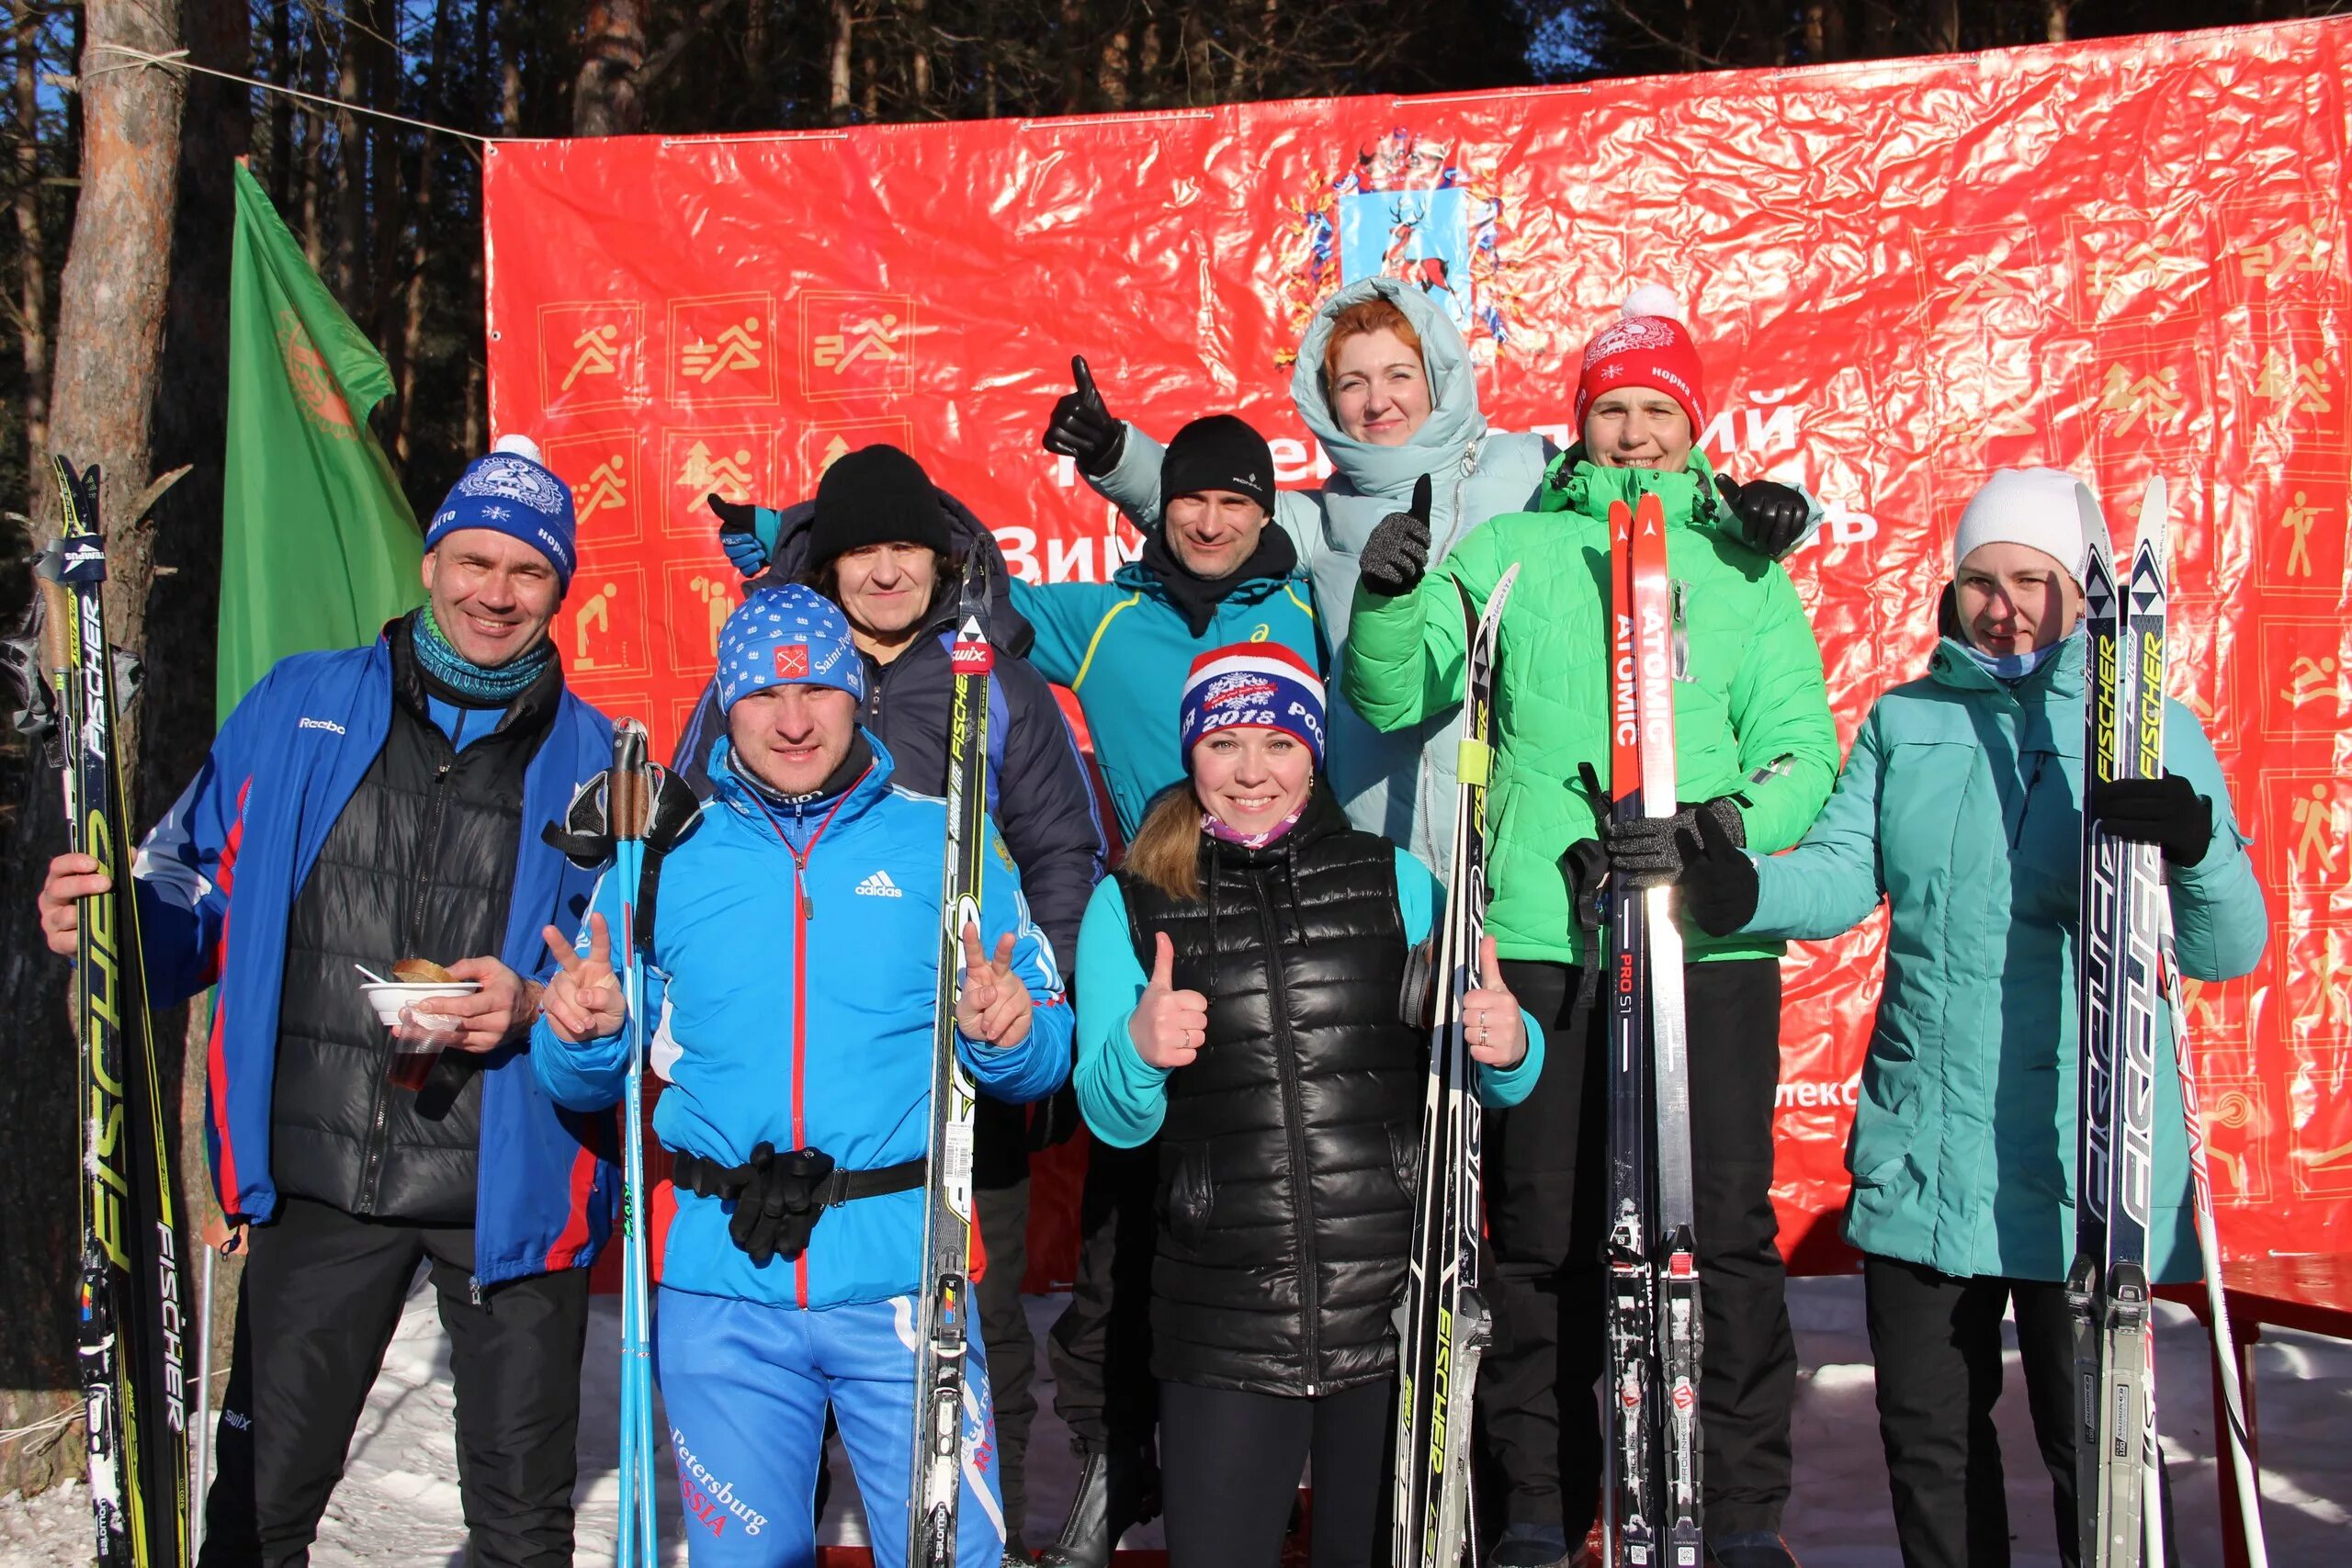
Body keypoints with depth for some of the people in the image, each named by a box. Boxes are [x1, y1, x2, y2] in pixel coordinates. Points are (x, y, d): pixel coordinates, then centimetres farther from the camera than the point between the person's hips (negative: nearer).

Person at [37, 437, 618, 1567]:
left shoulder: (589, 760, 2)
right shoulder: (299, 708, 5)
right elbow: (201, 885, 11)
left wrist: (538, 1008, -15)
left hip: (511, 1186, -1)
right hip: (317, 1176, 1)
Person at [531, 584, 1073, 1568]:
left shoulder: (946, 842, 2)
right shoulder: (665, 855, 6)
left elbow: (1045, 1058, 3)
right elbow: (582, 1084, 10)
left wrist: (1009, 1036, -19)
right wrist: (581, 1035, -12)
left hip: (905, 1277, -1)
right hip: (720, 1288, 2)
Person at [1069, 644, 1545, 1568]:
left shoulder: (1397, 883, 7)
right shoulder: (1130, 904, 6)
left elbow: (1494, 1081, 10)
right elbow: (1114, 1121, 4)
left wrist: (1509, 1048, -13)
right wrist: (1137, 1050, -18)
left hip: (1398, 1307, 1)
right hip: (1223, 1328, -1)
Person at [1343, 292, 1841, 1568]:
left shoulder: (1746, 567, 14)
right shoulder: (1507, 552, 14)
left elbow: (1804, 754, 6)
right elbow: (1396, 699, 8)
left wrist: (1717, 829, -14)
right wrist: (1388, 601, -12)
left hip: (1710, 944, 0)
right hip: (1539, 938, 0)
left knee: (1725, 1231, 0)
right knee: (1540, 1235, 4)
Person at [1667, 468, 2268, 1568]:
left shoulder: (2154, 732, 0)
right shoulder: (1905, 721, 10)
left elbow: (2225, 951, -6)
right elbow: (1841, 877, 2)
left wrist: (2198, 846, -27)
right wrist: (1741, 888, -18)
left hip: (2083, 1156, -3)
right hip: (1919, 1148, 4)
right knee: (1927, 1434, 15)